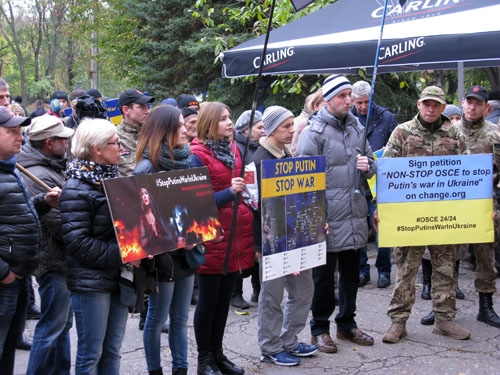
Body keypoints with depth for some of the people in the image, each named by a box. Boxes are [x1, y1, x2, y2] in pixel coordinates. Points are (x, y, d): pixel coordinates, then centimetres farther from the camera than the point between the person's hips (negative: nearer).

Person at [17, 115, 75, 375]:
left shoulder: (52, 168, 10)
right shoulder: (39, 176, -21)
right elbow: (60, 226, -22)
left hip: (62, 259, 10)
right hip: (54, 261, -10)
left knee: (62, 323, 18)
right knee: (52, 327, -1)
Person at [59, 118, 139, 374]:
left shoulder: (114, 179, 12)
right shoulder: (76, 190, -14)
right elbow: (78, 242, -20)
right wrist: (121, 255, -20)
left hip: (119, 277, 8)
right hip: (91, 282, -8)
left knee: (112, 350, 15)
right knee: (91, 353, 3)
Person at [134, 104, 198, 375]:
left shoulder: (186, 160, 8)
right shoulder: (148, 167, -14)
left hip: (186, 251, 7)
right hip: (162, 253, -6)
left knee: (180, 318, 14)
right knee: (157, 318, 8)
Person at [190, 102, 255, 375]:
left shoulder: (234, 149, 9)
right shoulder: (198, 155, -12)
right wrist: (229, 192, -26)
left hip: (236, 233, 7)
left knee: (225, 298, 15)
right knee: (208, 300, 4)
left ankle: (217, 353, 28)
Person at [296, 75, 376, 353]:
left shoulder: (357, 127, 12)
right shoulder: (315, 130, -8)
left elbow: (371, 162, 22)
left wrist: (368, 166, -3)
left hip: (355, 213, 7)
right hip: (327, 214, -6)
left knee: (351, 272, 16)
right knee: (324, 274, 4)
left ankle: (347, 324, 30)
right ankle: (320, 328, 17)